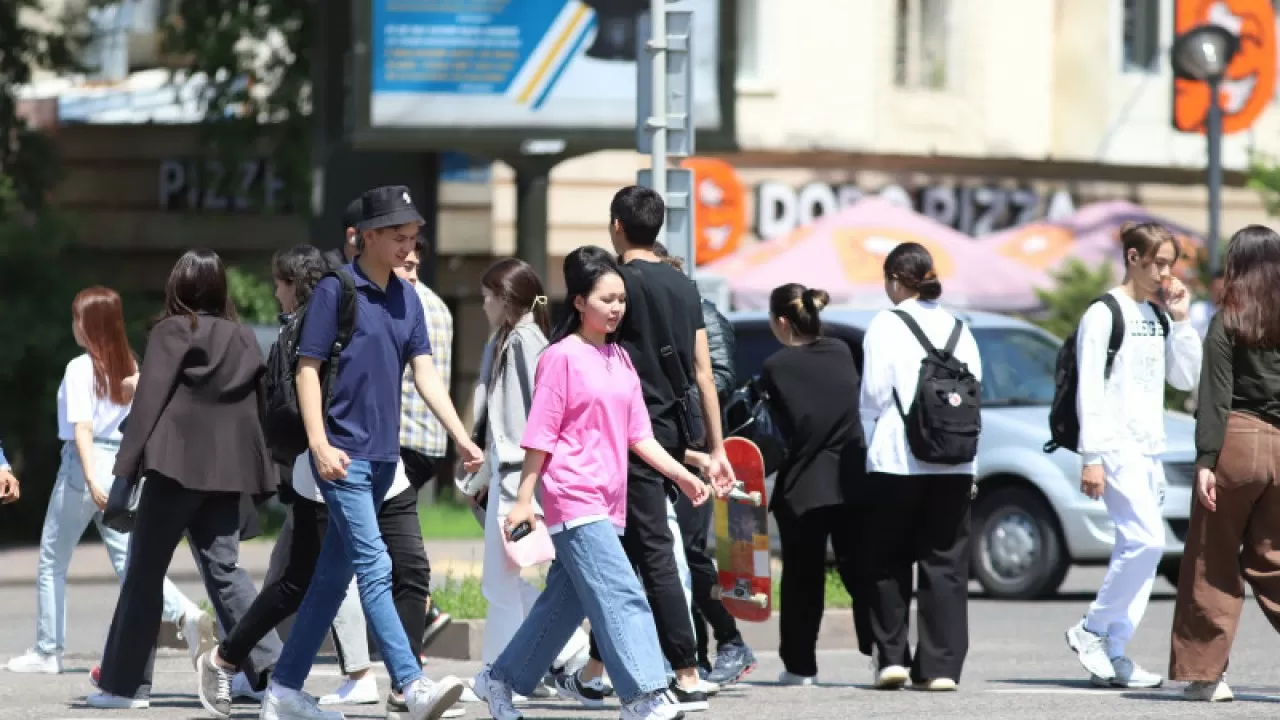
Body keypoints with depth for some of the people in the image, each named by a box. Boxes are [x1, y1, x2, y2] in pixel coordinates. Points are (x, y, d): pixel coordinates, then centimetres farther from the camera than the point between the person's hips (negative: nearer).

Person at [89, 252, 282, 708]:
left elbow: (149, 400, -9)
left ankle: (125, 683, 1)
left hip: (176, 467, -5)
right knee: (224, 570, 10)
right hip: (226, 471, 5)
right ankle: (270, 666, -2)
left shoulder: (172, 332, -3)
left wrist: (126, 471, -10)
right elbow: (258, 408, 13)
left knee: (144, 574, 1)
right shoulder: (244, 339, 13)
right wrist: (261, 488, 17)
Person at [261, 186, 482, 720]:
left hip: (384, 456, 7)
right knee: (374, 567, -14)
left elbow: (425, 374, 11)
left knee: (334, 576, 10)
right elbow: (307, 369, -8)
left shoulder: (406, 298, 13)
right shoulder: (336, 291, -7)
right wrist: (320, 445, -16)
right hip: (345, 455, -7)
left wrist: (461, 438, 0)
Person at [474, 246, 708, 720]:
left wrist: (680, 473, 4)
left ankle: (501, 680, 25)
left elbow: (638, 435, 15)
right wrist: (524, 500, -7)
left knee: (565, 601, 13)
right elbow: (540, 435, -6)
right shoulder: (562, 357, -6)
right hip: (574, 498, -8)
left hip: (607, 501, 8)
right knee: (622, 597, -16)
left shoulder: (620, 360, 15)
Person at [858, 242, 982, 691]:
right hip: (954, 464, 4)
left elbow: (873, 396, -7)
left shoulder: (885, 326, -4)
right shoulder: (959, 330, 9)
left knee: (887, 562, 9)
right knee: (946, 565, 4)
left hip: (896, 461, -4)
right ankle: (941, 666, -1)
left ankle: (892, 656, 4)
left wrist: (869, 445, 8)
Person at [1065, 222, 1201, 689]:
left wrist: (1179, 321, 4)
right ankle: (1091, 630, -4)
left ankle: (1113, 653, 4)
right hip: (1116, 446, -8)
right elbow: (1089, 390, -11)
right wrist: (1091, 457, -17)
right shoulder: (1104, 314, -7)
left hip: (1150, 448, 8)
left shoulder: (1158, 315, 15)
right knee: (1147, 541, -17)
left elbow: (1186, 379, 14)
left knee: (1138, 548, 2)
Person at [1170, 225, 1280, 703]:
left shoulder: (1227, 322, -5)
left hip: (1237, 444, -4)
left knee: (1214, 564, 4)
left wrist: (1206, 460, -12)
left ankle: (1204, 672, 5)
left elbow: (1215, 396, -11)